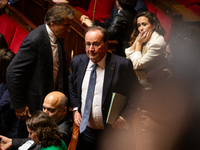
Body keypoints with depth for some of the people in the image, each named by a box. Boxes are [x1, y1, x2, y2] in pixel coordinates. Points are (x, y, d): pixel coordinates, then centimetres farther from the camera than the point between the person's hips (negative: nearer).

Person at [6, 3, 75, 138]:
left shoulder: (58, 38, 2)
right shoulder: (35, 40, -24)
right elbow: (13, 73, -23)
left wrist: (65, 95, 12)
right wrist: (19, 105, -18)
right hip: (33, 106, -7)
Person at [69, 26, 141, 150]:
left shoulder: (122, 65, -13)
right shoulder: (77, 62, 1)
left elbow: (135, 92, -4)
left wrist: (125, 116, -14)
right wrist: (75, 109, 7)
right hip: (85, 131, 4)